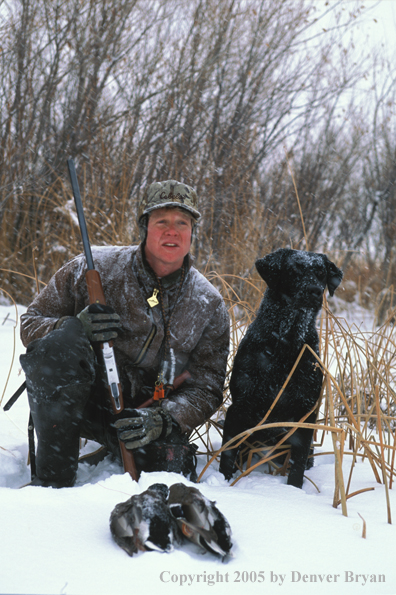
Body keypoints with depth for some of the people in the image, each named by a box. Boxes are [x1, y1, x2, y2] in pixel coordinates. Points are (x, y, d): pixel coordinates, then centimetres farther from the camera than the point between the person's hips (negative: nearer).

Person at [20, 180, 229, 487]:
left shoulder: (210, 306, -4)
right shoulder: (94, 268, -9)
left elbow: (206, 390, -3)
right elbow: (30, 323, -3)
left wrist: (162, 420, -24)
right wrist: (76, 327, -27)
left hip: (143, 412, 2)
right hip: (70, 402, -2)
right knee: (61, 344, -32)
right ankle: (53, 477, -22)